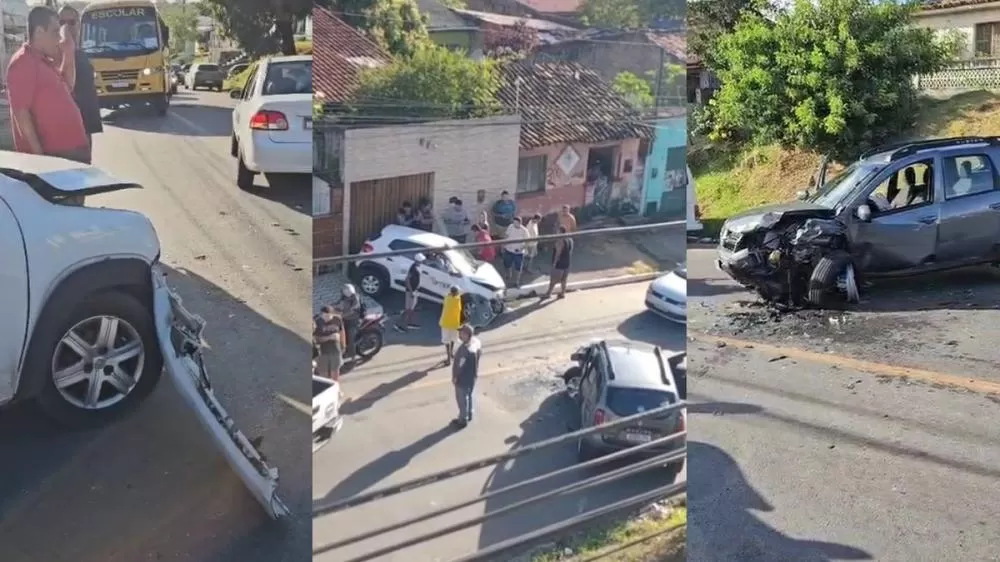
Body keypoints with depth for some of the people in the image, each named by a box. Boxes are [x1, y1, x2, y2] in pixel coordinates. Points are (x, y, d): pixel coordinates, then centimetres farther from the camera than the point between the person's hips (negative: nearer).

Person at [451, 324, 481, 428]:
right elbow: (480, 354, 6)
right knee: (468, 396, 27)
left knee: (462, 399, 13)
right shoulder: (476, 341, -11)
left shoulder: (465, 349, -38)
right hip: (472, 376, 8)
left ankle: (463, 420, 30)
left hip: (463, 378, -8)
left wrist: (455, 377, -13)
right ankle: (469, 415, 46)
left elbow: (461, 366, -29)